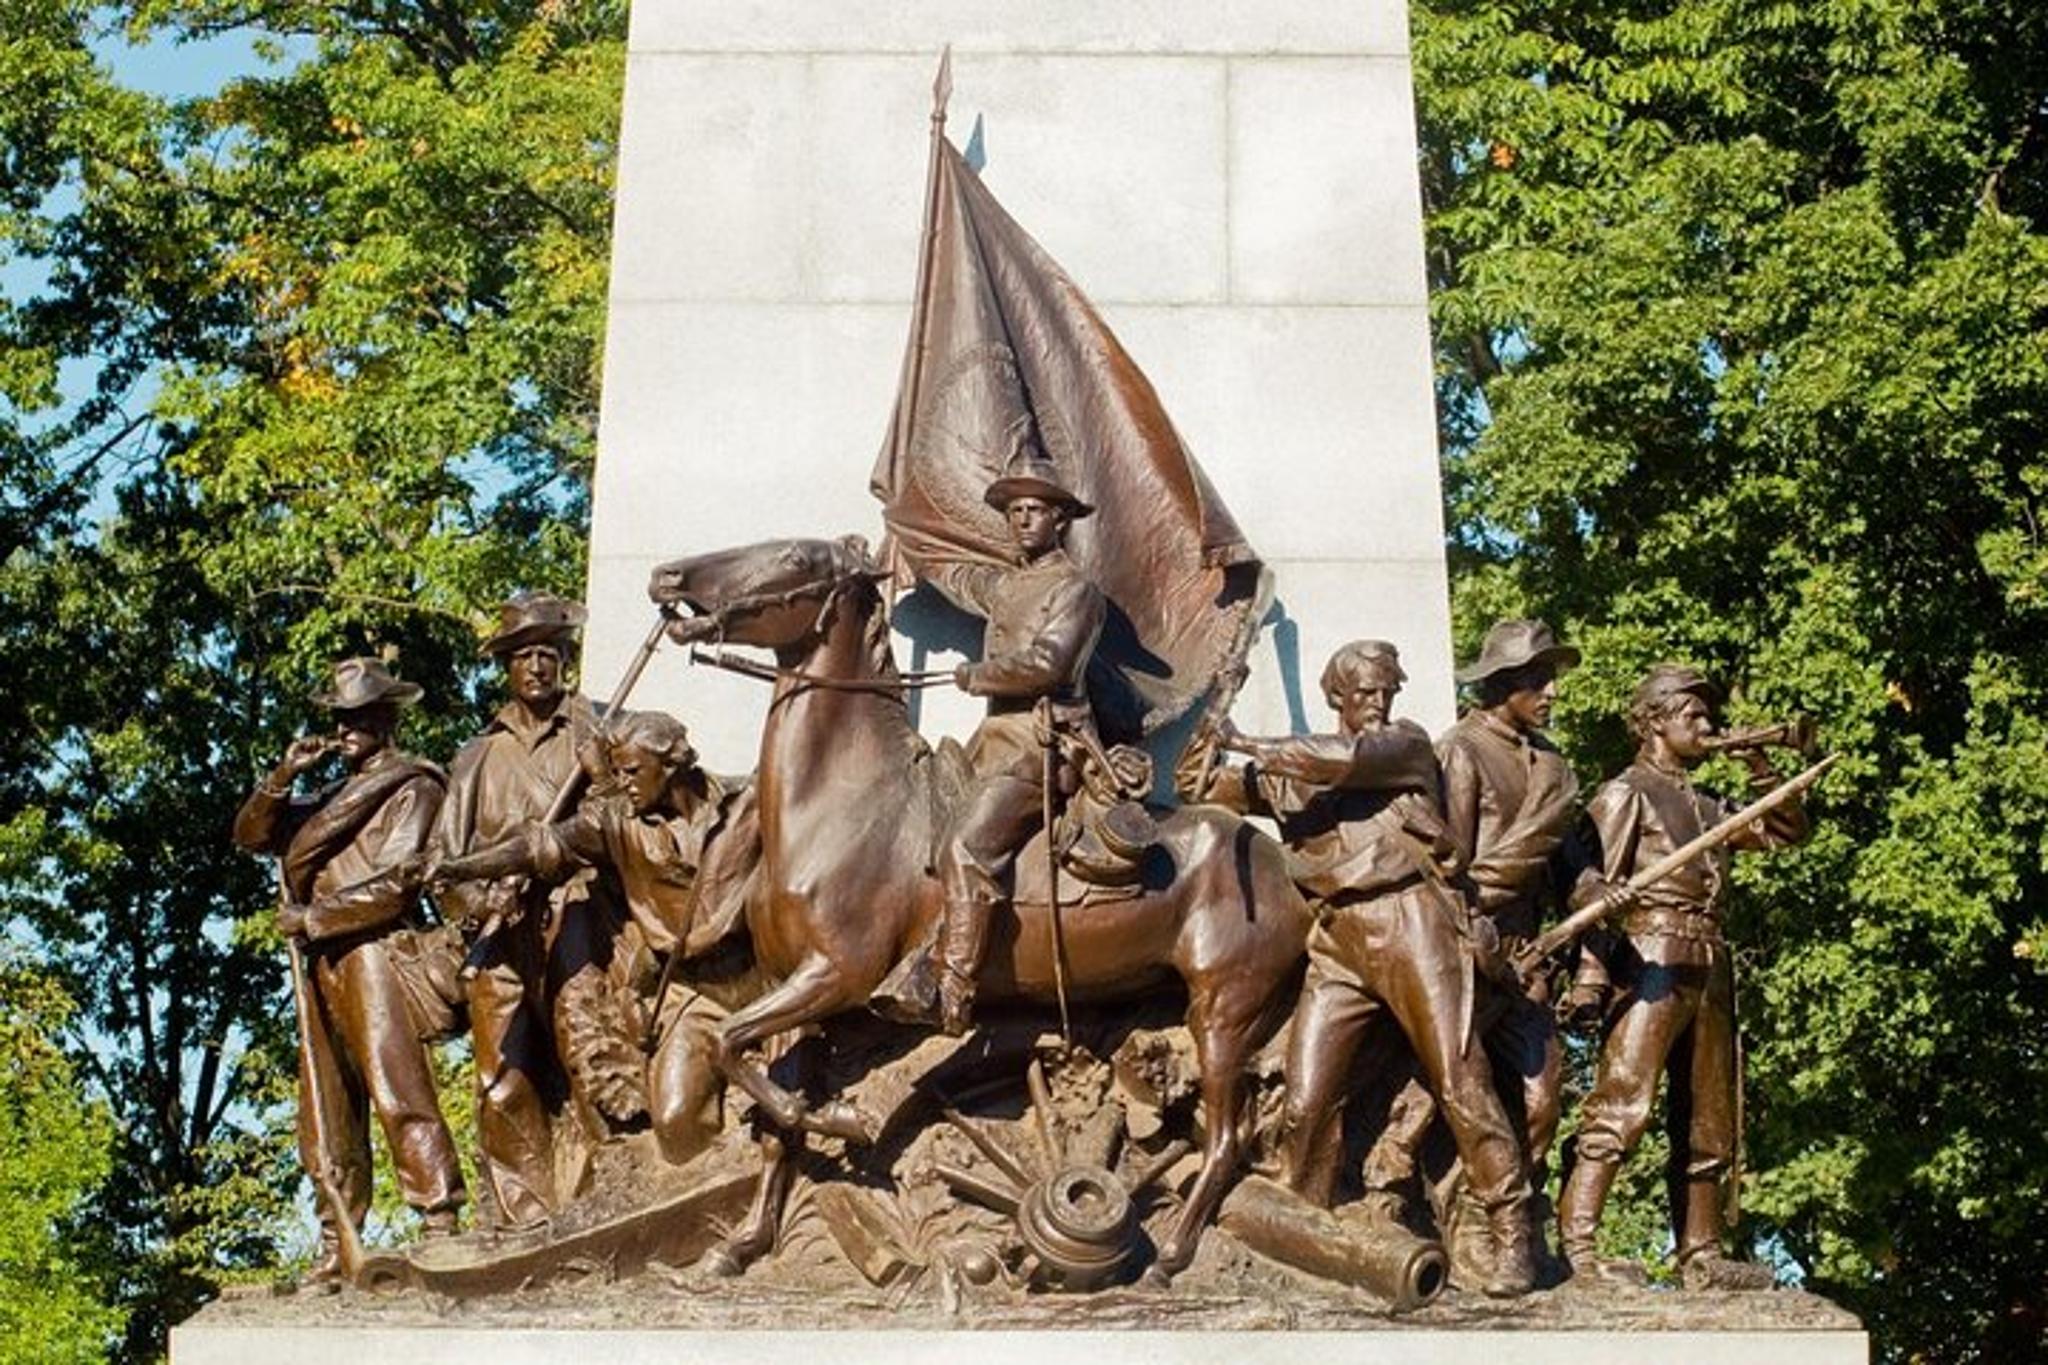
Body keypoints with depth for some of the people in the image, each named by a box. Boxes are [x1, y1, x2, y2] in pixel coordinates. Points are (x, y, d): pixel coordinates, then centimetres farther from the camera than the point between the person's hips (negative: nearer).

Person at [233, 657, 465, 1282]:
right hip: (321, 965, 8)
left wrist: (312, 918, -8)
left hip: (374, 954, -8)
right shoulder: (330, 795, 27)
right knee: (327, 1111, 6)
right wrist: (284, 777, 5)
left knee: (396, 1091, -17)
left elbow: (393, 883, -10)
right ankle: (336, 1243, 8)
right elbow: (250, 834, 20)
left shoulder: (411, 788, 2)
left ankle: (441, 1224, -22)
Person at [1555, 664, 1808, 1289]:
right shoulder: (1627, 793, 2)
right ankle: (1574, 1243, -22)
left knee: (1707, 1123, 10)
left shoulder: (1705, 807, 23)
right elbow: (1588, 882, -8)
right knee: (1621, 1102, -18)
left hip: (1709, 965, 8)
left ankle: (1701, 1255, 15)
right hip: (1654, 957, -8)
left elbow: (1788, 831, 25)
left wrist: (1761, 769, 13)